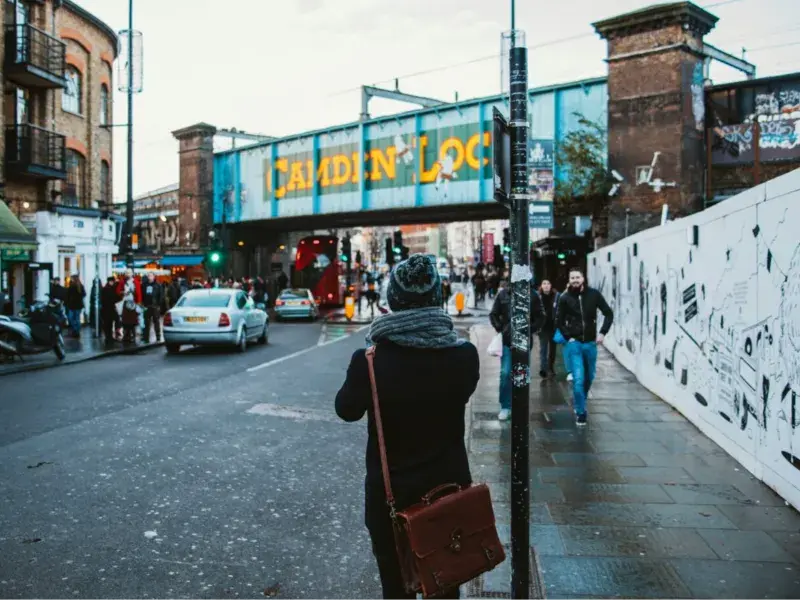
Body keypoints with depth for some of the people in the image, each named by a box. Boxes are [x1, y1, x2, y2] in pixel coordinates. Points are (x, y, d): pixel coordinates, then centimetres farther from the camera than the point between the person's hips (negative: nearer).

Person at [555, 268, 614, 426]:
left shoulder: (594, 294, -3)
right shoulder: (565, 298, -5)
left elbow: (609, 313, 4)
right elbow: (559, 321, 4)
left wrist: (602, 332, -6)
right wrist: (568, 337, -6)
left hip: (590, 343, 2)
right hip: (573, 343, -2)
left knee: (589, 377, 16)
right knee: (578, 379, -9)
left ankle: (579, 402, 41)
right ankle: (581, 412, 3)